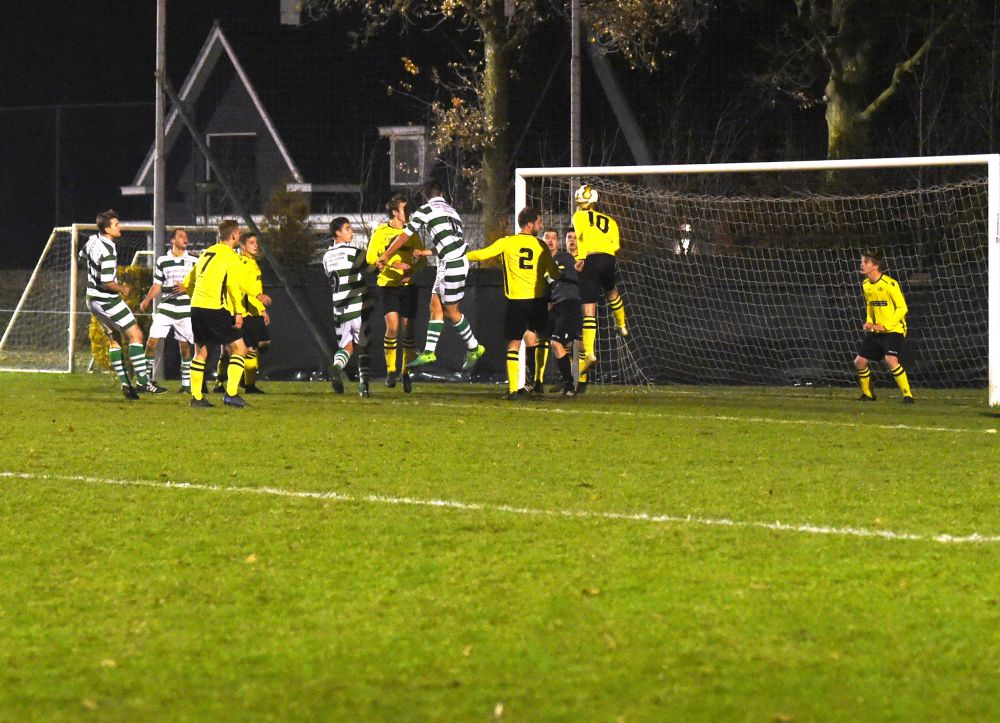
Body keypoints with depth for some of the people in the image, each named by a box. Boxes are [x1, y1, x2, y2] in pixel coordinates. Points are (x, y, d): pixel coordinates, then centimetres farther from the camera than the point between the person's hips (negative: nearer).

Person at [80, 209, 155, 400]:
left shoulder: (92, 241, 2)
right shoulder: (108, 251, -25)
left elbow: (82, 255, 24)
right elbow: (107, 282, -27)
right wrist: (122, 289, -8)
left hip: (93, 300, 9)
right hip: (107, 300, -9)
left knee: (113, 340, 14)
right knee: (135, 335, -4)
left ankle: (125, 383, 11)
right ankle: (142, 381, -9)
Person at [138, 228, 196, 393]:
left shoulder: (194, 261, 4)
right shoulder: (162, 261, 7)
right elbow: (157, 285, 12)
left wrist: (186, 288, -13)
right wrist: (146, 300, -2)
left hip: (185, 310, -1)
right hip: (165, 308, 1)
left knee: (185, 347, 2)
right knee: (151, 342, -9)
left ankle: (186, 382, 11)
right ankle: (147, 379, -2)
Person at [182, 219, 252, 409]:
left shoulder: (206, 253, 18)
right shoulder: (230, 256, -4)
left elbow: (187, 283, 21)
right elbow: (234, 286, -16)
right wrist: (239, 312, -15)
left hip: (196, 307, 7)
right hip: (215, 308, -7)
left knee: (200, 352, 17)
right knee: (239, 349, -1)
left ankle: (196, 397, 12)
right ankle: (231, 393, -13)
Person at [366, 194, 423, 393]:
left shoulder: (411, 233, 8)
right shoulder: (381, 232, -1)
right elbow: (370, 258, -6)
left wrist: (411, 271, -10)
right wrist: (393, 264, -18)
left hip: (408, 285, 3)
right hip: (387, 285, -3)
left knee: (408, 329, 1)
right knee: (392, 326, -15)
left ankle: (406, 373, 14)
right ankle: (391, 370, 0)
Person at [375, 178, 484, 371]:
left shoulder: (425, 210, -4)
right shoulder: (452, 211, 19)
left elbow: (405, 236, 1)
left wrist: (385, 256, 11)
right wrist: (424, 252, 25)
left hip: (451, 265, -8)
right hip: (459, 260, 8)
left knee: (451, 311, 4)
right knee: (436, 306, 9)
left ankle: (474, 348, 15)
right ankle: (429, 352, 7)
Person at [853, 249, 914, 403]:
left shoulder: (889, 284, -18)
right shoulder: (865, 285, 5)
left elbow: (902, 308, -16)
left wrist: (885, 326, -21)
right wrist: (869, 322, 3)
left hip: (893, 330, -8)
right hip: (876, 331, 8)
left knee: (891, 360, -28)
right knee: (859, 361, 5)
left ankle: (907, 395, -18)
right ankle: (867, 394, 25)